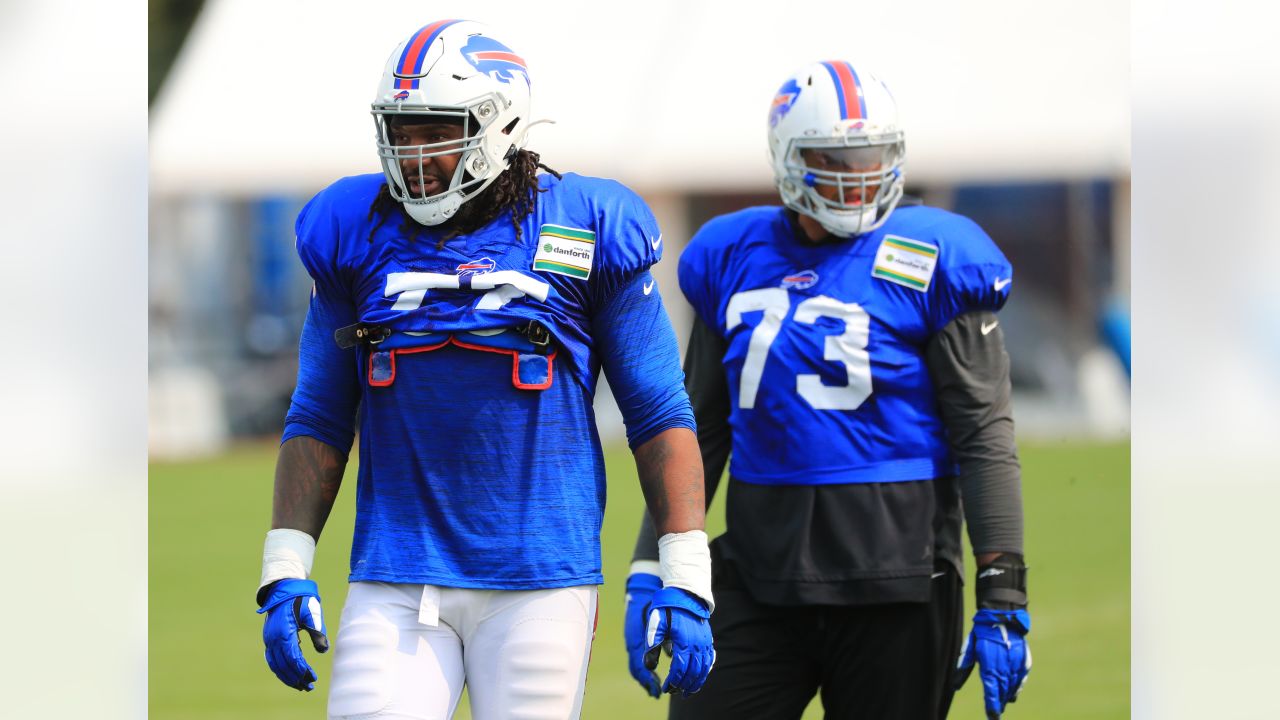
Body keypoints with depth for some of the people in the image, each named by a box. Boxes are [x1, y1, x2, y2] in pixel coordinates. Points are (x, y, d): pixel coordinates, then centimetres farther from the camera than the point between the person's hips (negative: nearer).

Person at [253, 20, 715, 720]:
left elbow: (660, 419, 4)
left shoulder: (586, 229, 0)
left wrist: (685, 582, -2)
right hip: (395, 577, 2)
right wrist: (285, 575, 6)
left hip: (540, 578, -2)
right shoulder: (357, 233, 7)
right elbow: (318, 420, 14)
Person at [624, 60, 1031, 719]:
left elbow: (984, 435, -5)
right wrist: (650, 572, 11)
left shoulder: (931, 262, -3)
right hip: (758, 570, 4)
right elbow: (699, 431, 17)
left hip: (894, 573, -3)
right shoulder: (734, 258, 9)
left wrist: (1001, 603, -10)